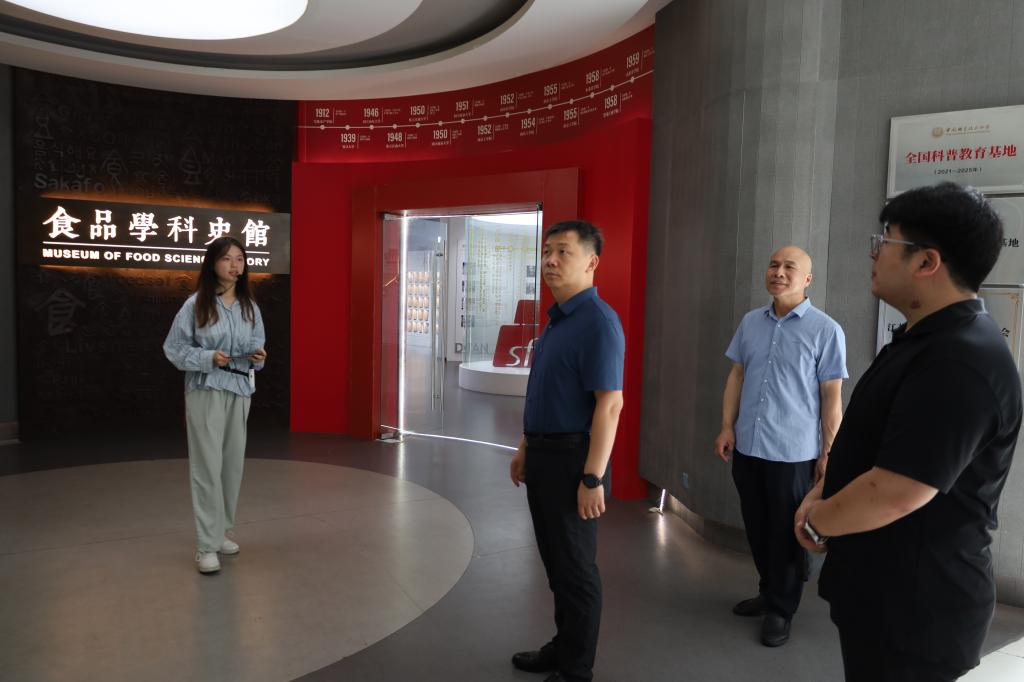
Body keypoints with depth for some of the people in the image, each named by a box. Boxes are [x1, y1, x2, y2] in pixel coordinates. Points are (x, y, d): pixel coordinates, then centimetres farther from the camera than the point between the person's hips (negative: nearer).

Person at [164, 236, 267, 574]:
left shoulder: (250, 306, 6)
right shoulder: (196, 304, -8)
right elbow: (174, 348, -5)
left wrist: (258, 356, -9)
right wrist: (209, 358, -18)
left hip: (240, 390, 5)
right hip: (206, 391, -5)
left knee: (233, 464, 11)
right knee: (208, 466, -5)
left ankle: (220, 531, 27)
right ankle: (207, 545, 3)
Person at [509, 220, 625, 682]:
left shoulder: (598, 321, -17)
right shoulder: (556, 318, 11)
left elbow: (609, 405, -22)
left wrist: (593, 479, -24)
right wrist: (525, 448, 18)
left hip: (571, 460, -9)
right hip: (543, 457, 9)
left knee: (575, 568, 6)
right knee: (555, 562, 20)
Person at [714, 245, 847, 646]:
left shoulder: (825, 331, -9)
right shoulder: (750, 323, 6)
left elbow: (832, 397, -7)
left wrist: (828, 453, -8)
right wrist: (727, 427, 5)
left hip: (794, 452, -5)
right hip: (747, 447, 5)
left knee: (786, 534, 9)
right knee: (757, 528, 17)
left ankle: (781, 610, 27)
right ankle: (768, 592, 38)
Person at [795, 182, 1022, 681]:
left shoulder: (960, 362, -27)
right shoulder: (925, 340, 9)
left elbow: (894, 493, -31)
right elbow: (867, 439, 16)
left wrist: (816, 521, -13)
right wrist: (820, 495, 2)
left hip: (915, 610, -9)